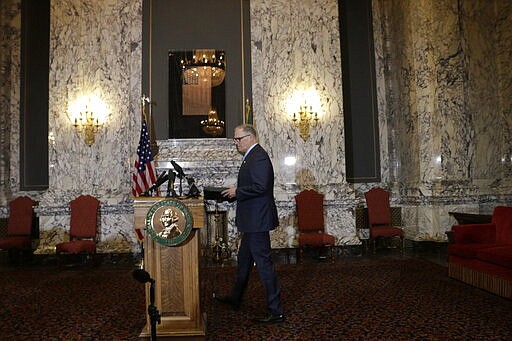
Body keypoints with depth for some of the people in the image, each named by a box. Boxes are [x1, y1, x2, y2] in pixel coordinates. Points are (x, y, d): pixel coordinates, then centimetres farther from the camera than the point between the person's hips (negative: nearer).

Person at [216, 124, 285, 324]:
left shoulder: (258, 157, -17)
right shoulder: (252, 156, 16)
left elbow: (260, 187, -27)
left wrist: (237, 191, -16)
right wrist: (236, 192, 8)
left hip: (257, 220, -11)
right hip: (252, 220, 11)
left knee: (263, 263, -4)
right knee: (244, 260, 23)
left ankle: (276, 311, 8)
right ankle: (235, 298, 40)